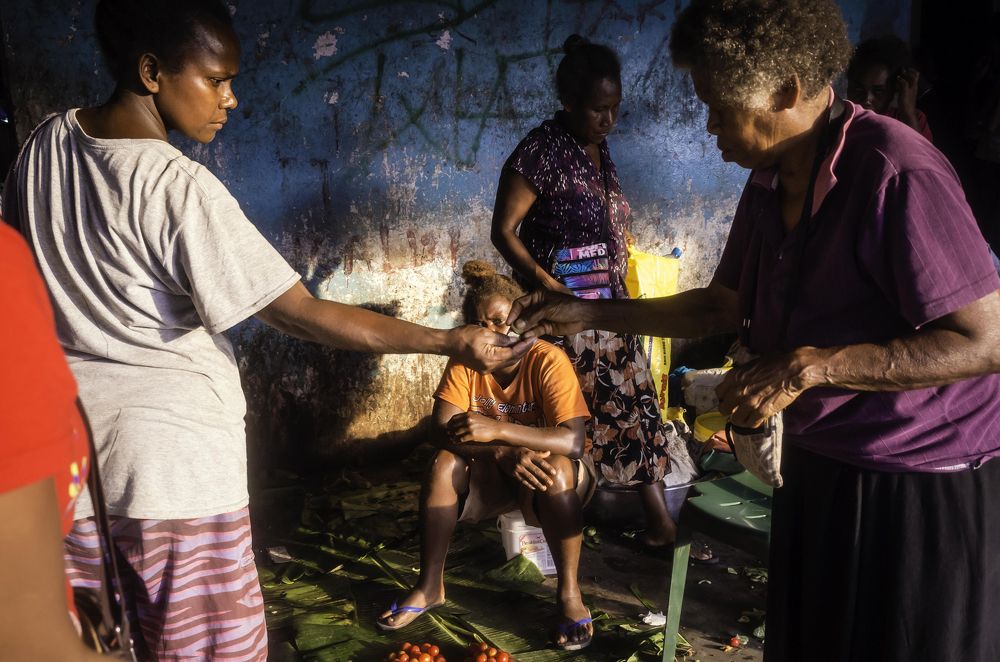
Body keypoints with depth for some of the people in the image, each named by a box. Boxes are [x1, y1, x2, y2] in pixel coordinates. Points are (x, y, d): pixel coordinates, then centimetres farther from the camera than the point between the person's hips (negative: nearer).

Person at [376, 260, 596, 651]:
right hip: (494, 471, 4)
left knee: (557, 471, -35)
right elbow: (441, 430, -22)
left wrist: (498, 430, -43)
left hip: (548, 469, -3)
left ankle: (569, 591, -18)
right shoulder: (464, 361, -12)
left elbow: (573, 441, -33)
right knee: (446, 463, -23)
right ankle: (430, 585, -11)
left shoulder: (548, 361, -23)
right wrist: (504, 453, -38)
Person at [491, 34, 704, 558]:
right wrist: (548, 285, -25)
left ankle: (659, 525, 19)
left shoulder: (598, 147, 7)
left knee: (636, 405, 9)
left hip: (610, 308, 8)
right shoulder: (540, 153, -16)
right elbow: (504, 231, -15)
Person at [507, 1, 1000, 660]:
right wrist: (590, 314, 6)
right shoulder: (771, 183, 2)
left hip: (924, 486, -7)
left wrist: (811, 366, -27)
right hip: (819, 466, 7)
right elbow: (720, 307, 12)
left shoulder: (898, 174, -23)